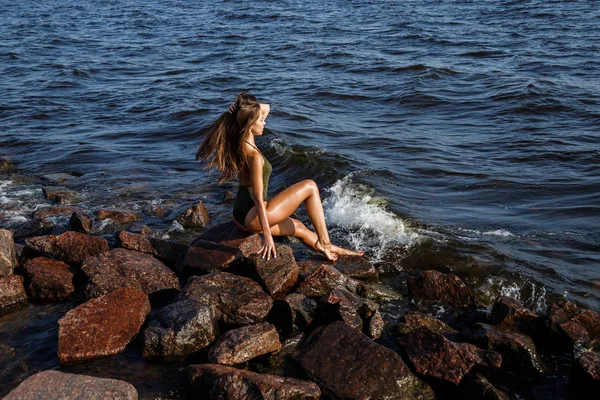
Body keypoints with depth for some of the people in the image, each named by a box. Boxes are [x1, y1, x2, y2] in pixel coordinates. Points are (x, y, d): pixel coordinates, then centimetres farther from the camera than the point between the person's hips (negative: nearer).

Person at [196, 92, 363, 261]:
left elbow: (266, 108, 17)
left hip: (242, 215, 10)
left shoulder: (238, 142, 5)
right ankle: (324, 242, 4)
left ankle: (331, 251, 40)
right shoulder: (254, 156, -22)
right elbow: (258, 199, -23)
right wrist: (267, 235, -21)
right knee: (310, 187, 0)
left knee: (297, 227, 26)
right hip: (253, 216, -10)